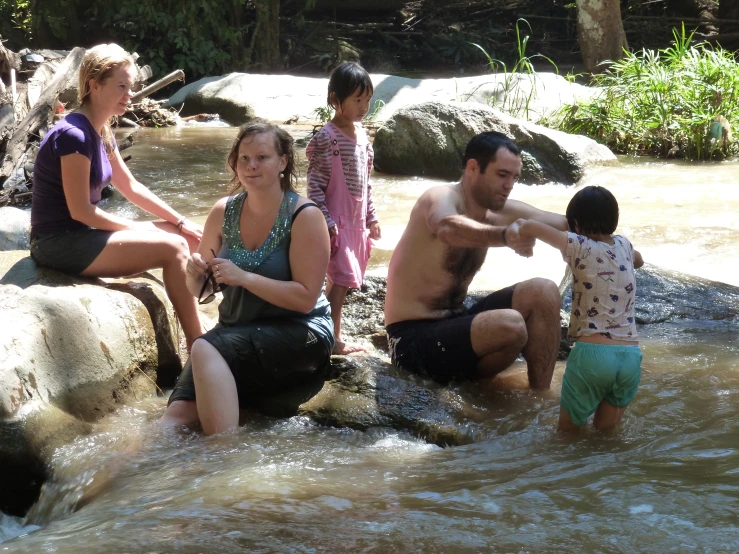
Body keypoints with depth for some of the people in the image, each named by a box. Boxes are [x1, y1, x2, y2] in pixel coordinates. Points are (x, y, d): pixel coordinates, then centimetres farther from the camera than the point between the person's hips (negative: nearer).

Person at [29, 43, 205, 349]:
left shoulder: (101, 133, 9)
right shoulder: (74, 135, -20)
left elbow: (131, 187, 16)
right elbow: (80, 211, -21)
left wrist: (181, 222, 8)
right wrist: (136, 230, -10)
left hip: (79, 236, 10)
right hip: (61, 243, -10)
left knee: (185, 237, 7)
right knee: (173, 248, -15)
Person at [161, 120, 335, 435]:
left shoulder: (304, 217, -8)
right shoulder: (223, 213, 7)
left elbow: (305, 298, -15)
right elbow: (202, 292, 16)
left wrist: (243, 277, -22)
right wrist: (196, 276, -8)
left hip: (298, 334, -5)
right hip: (237, 332, 5)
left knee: (205, 349, -32)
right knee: (178, 414, -22)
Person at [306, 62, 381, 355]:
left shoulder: (361, 133, 9)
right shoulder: (326, 138, -14)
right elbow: (315, 186, -15)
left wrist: (371, 217, 16)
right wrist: (327, 222, -19)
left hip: (356, 221, 8)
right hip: (336, 221, -8)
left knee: (341, 280, 12)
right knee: (342, 278, -8)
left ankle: (331, 335, 19)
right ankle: (333, 340, -1)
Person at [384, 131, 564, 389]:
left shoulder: (499, 211, 5)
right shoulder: (442, 199, -17)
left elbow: (568, 225, 3)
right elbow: (448, 228, -43)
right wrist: (504, 236, -61)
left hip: (455, 322, 8)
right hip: (414, 338, -8)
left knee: (543, 292, -7)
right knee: (510, 326, -29)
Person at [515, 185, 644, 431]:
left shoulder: (580, 247, -1)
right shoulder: (623, 245, 16)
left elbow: (531, 228, -4)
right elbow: (638, 260, 41)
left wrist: (523, 226, 16)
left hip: (592, 353, -5)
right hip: (630, 357, 5)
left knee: (568, 431, 10)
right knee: (606, 432, 17)